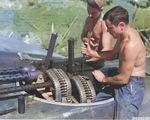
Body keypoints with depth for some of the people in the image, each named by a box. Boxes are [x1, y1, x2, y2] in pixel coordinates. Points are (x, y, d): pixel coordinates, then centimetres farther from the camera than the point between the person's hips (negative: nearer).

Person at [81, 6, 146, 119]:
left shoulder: (131, 45, -28)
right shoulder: (124, 34, 3)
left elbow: (123, 79, -24)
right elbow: (112, 54, 16)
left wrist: (104, 79, -7)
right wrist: (91, 53, 3)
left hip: (131, 85, -10)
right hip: (124, 81, 10)